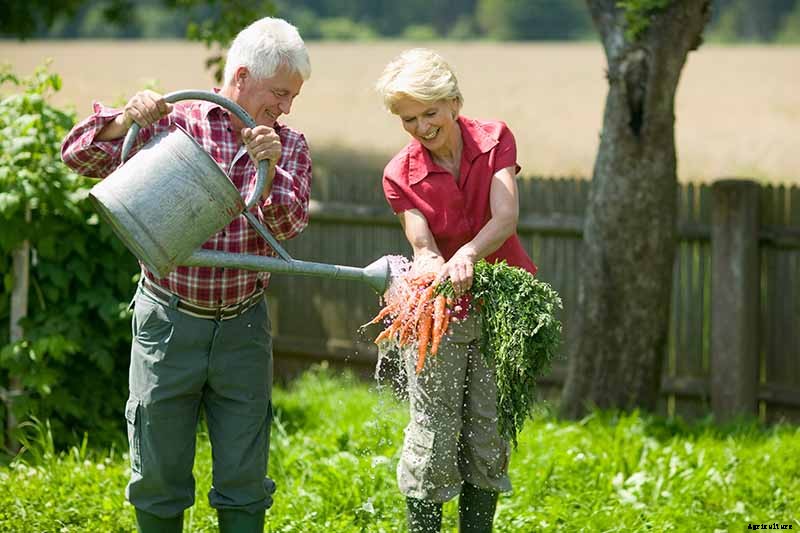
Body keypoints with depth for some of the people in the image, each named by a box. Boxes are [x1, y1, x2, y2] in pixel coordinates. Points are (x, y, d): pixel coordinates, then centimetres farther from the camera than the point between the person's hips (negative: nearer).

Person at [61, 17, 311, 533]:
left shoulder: (289, 145, 4)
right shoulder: (173, 122, -4)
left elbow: (289, 224, -10)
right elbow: (78, 155, -5)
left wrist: (269, 171, -28)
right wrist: (124, 121, -23)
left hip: (244, 327, 2)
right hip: (168, 320, -2)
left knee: (244, 480, 7)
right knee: (159, 474, 7)